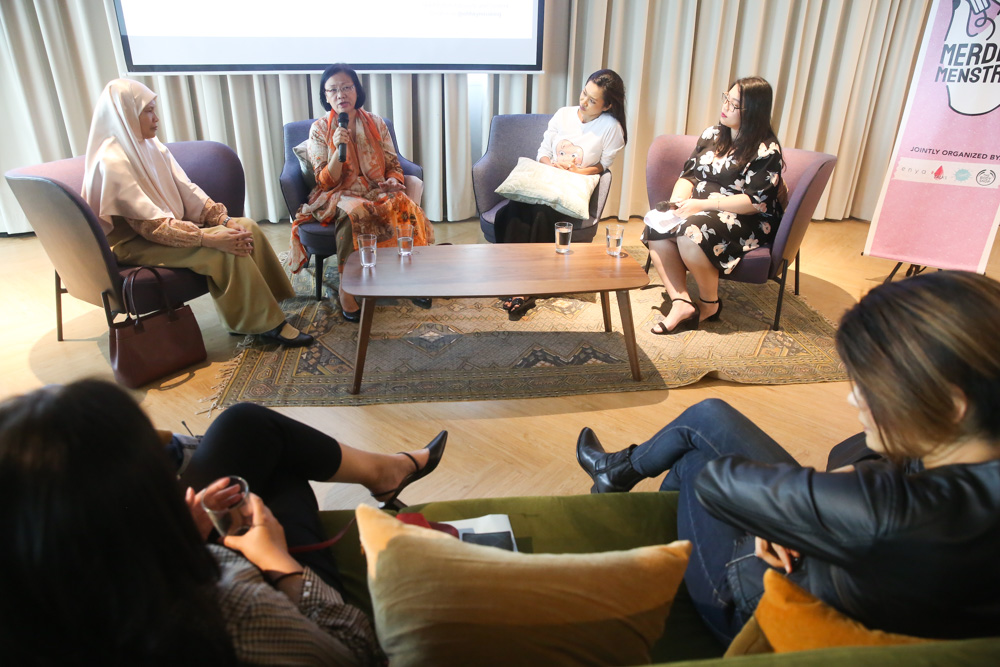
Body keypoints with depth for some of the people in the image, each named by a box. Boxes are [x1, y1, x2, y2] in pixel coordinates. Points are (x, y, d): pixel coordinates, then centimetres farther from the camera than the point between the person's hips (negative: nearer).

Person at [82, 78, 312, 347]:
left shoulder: (151, 147, 6)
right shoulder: (112, 162, -20)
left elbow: (188, 191, 3)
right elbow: (151, 226, -25)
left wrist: (224, 219, -13)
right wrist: (210, 238, -32)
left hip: (172, 226, 8)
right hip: (136, 244, -8)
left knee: (247, 228, -9)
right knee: (225, 250, -26)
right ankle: (266, 324, -14)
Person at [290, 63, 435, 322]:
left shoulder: (376, 124, 9)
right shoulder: (319, 130, 2)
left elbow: (394, 165, 12)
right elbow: (326, 182, -4)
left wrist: (394, 180, -12)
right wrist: (338, 148, -19)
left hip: (377, 193, 3)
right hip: (340, 196, -2)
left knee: (405, 208, -31)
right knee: (354, 213, -39)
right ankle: (345, 290, -29)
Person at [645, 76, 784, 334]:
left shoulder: (767, 151, -9)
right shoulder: (712, 135, 11)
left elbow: (756, 201, -17)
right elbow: (688, 175, 12)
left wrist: (703, 205, -23)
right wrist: (676, 202, -9)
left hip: (744, 220, -6)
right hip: (699, 211, 7)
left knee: (692, 233, -35)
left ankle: (710, 304, -12)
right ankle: (681, 302, -24)